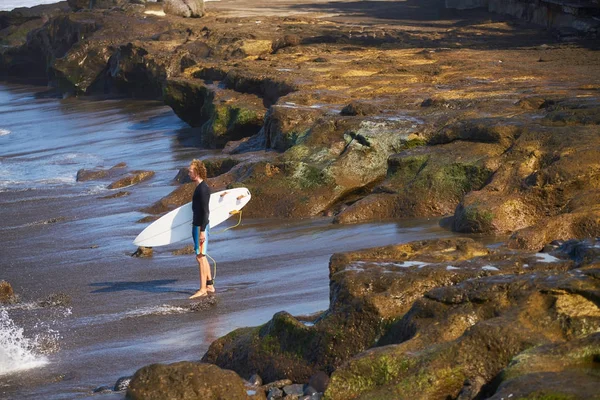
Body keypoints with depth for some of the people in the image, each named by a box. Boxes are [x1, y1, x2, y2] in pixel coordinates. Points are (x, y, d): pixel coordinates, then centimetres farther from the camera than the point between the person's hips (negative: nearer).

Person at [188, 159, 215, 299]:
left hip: (201, 227, -10)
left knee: (200, 256, -8)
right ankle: (210, 286, 20)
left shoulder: (203, 189, -17)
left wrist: (202, 231, -23)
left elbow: (205, 211, -21)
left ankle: (203, 289, -7)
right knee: (202, 257, 14)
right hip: (198, 226, 10)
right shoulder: (200, 188, 14)